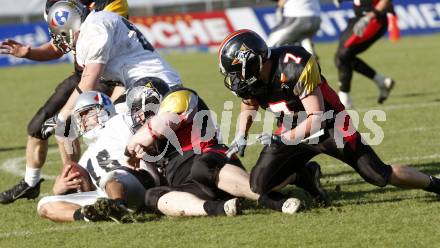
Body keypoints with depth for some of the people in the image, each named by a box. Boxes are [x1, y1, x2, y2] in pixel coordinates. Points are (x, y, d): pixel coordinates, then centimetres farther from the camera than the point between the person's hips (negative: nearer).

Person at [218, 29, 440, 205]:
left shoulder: (294, 68, -32)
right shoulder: (250, 77, -11)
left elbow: (317, 118, -28)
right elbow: (249, 107, 13)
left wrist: (283, 139, -36)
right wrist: (241, 137, -4)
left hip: (330, 127, -6)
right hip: (292, 130, 6)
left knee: (380, 175, -7)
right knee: (259, 185, -10)